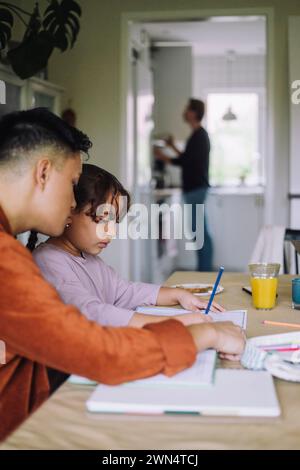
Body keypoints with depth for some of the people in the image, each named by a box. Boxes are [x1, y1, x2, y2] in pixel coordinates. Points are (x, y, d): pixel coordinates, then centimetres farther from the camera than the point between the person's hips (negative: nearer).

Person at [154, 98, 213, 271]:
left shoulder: (198, 136, -13)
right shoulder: (200, 134, 17)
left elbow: (184, 161, -18)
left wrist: (162, 156, -5)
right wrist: (173, 147, 29)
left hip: (196, 189, -10)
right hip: (196, 187, 10)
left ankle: (205, 269, -5)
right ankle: (205, 268, 17)